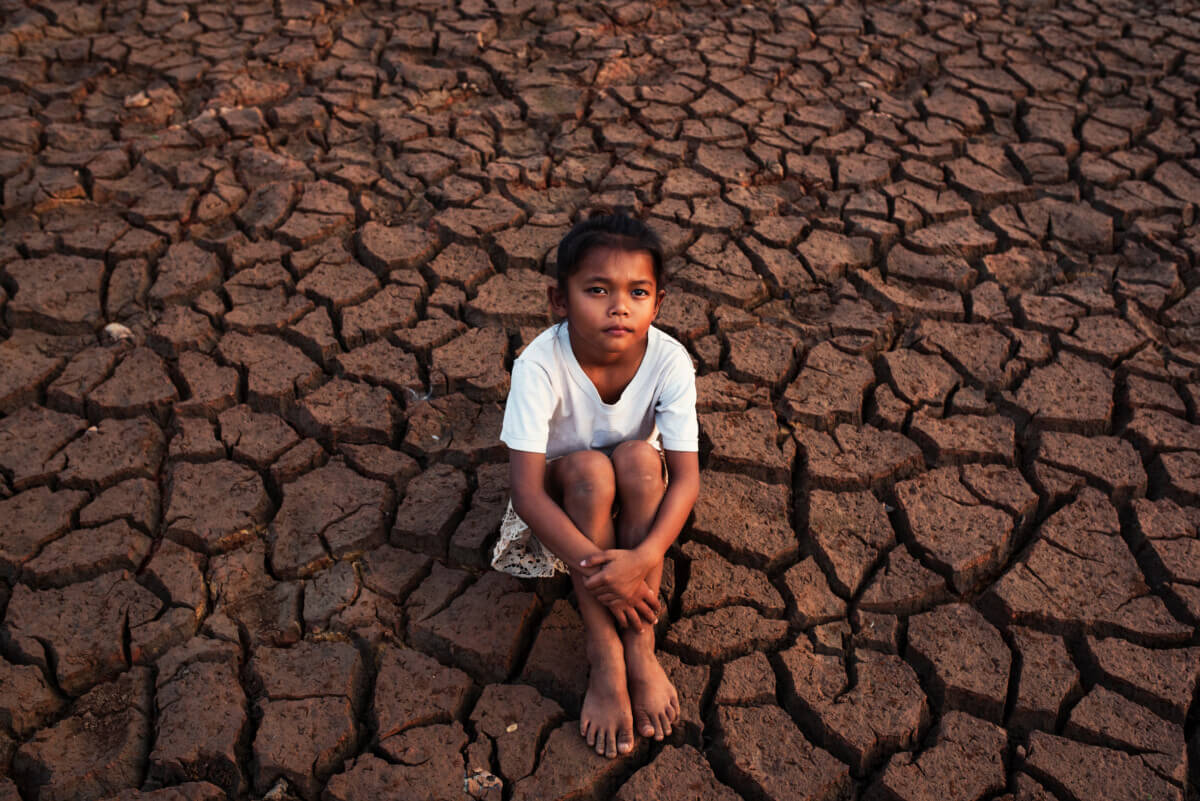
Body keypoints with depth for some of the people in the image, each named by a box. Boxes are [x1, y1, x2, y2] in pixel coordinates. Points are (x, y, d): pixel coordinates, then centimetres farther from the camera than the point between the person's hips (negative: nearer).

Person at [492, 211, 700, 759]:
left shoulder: (669, 360, -24)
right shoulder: (540, 365, -30)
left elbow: (685, 476, -24)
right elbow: (526, 491, -31)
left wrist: (642, 558, -40)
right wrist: (596, 569, -39)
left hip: (636, 495, 2)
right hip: (563, 499, -1)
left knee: (638, 457, -31)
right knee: (590, 469, -33)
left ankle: (641, 648, -23)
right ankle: (604, 658, -25)